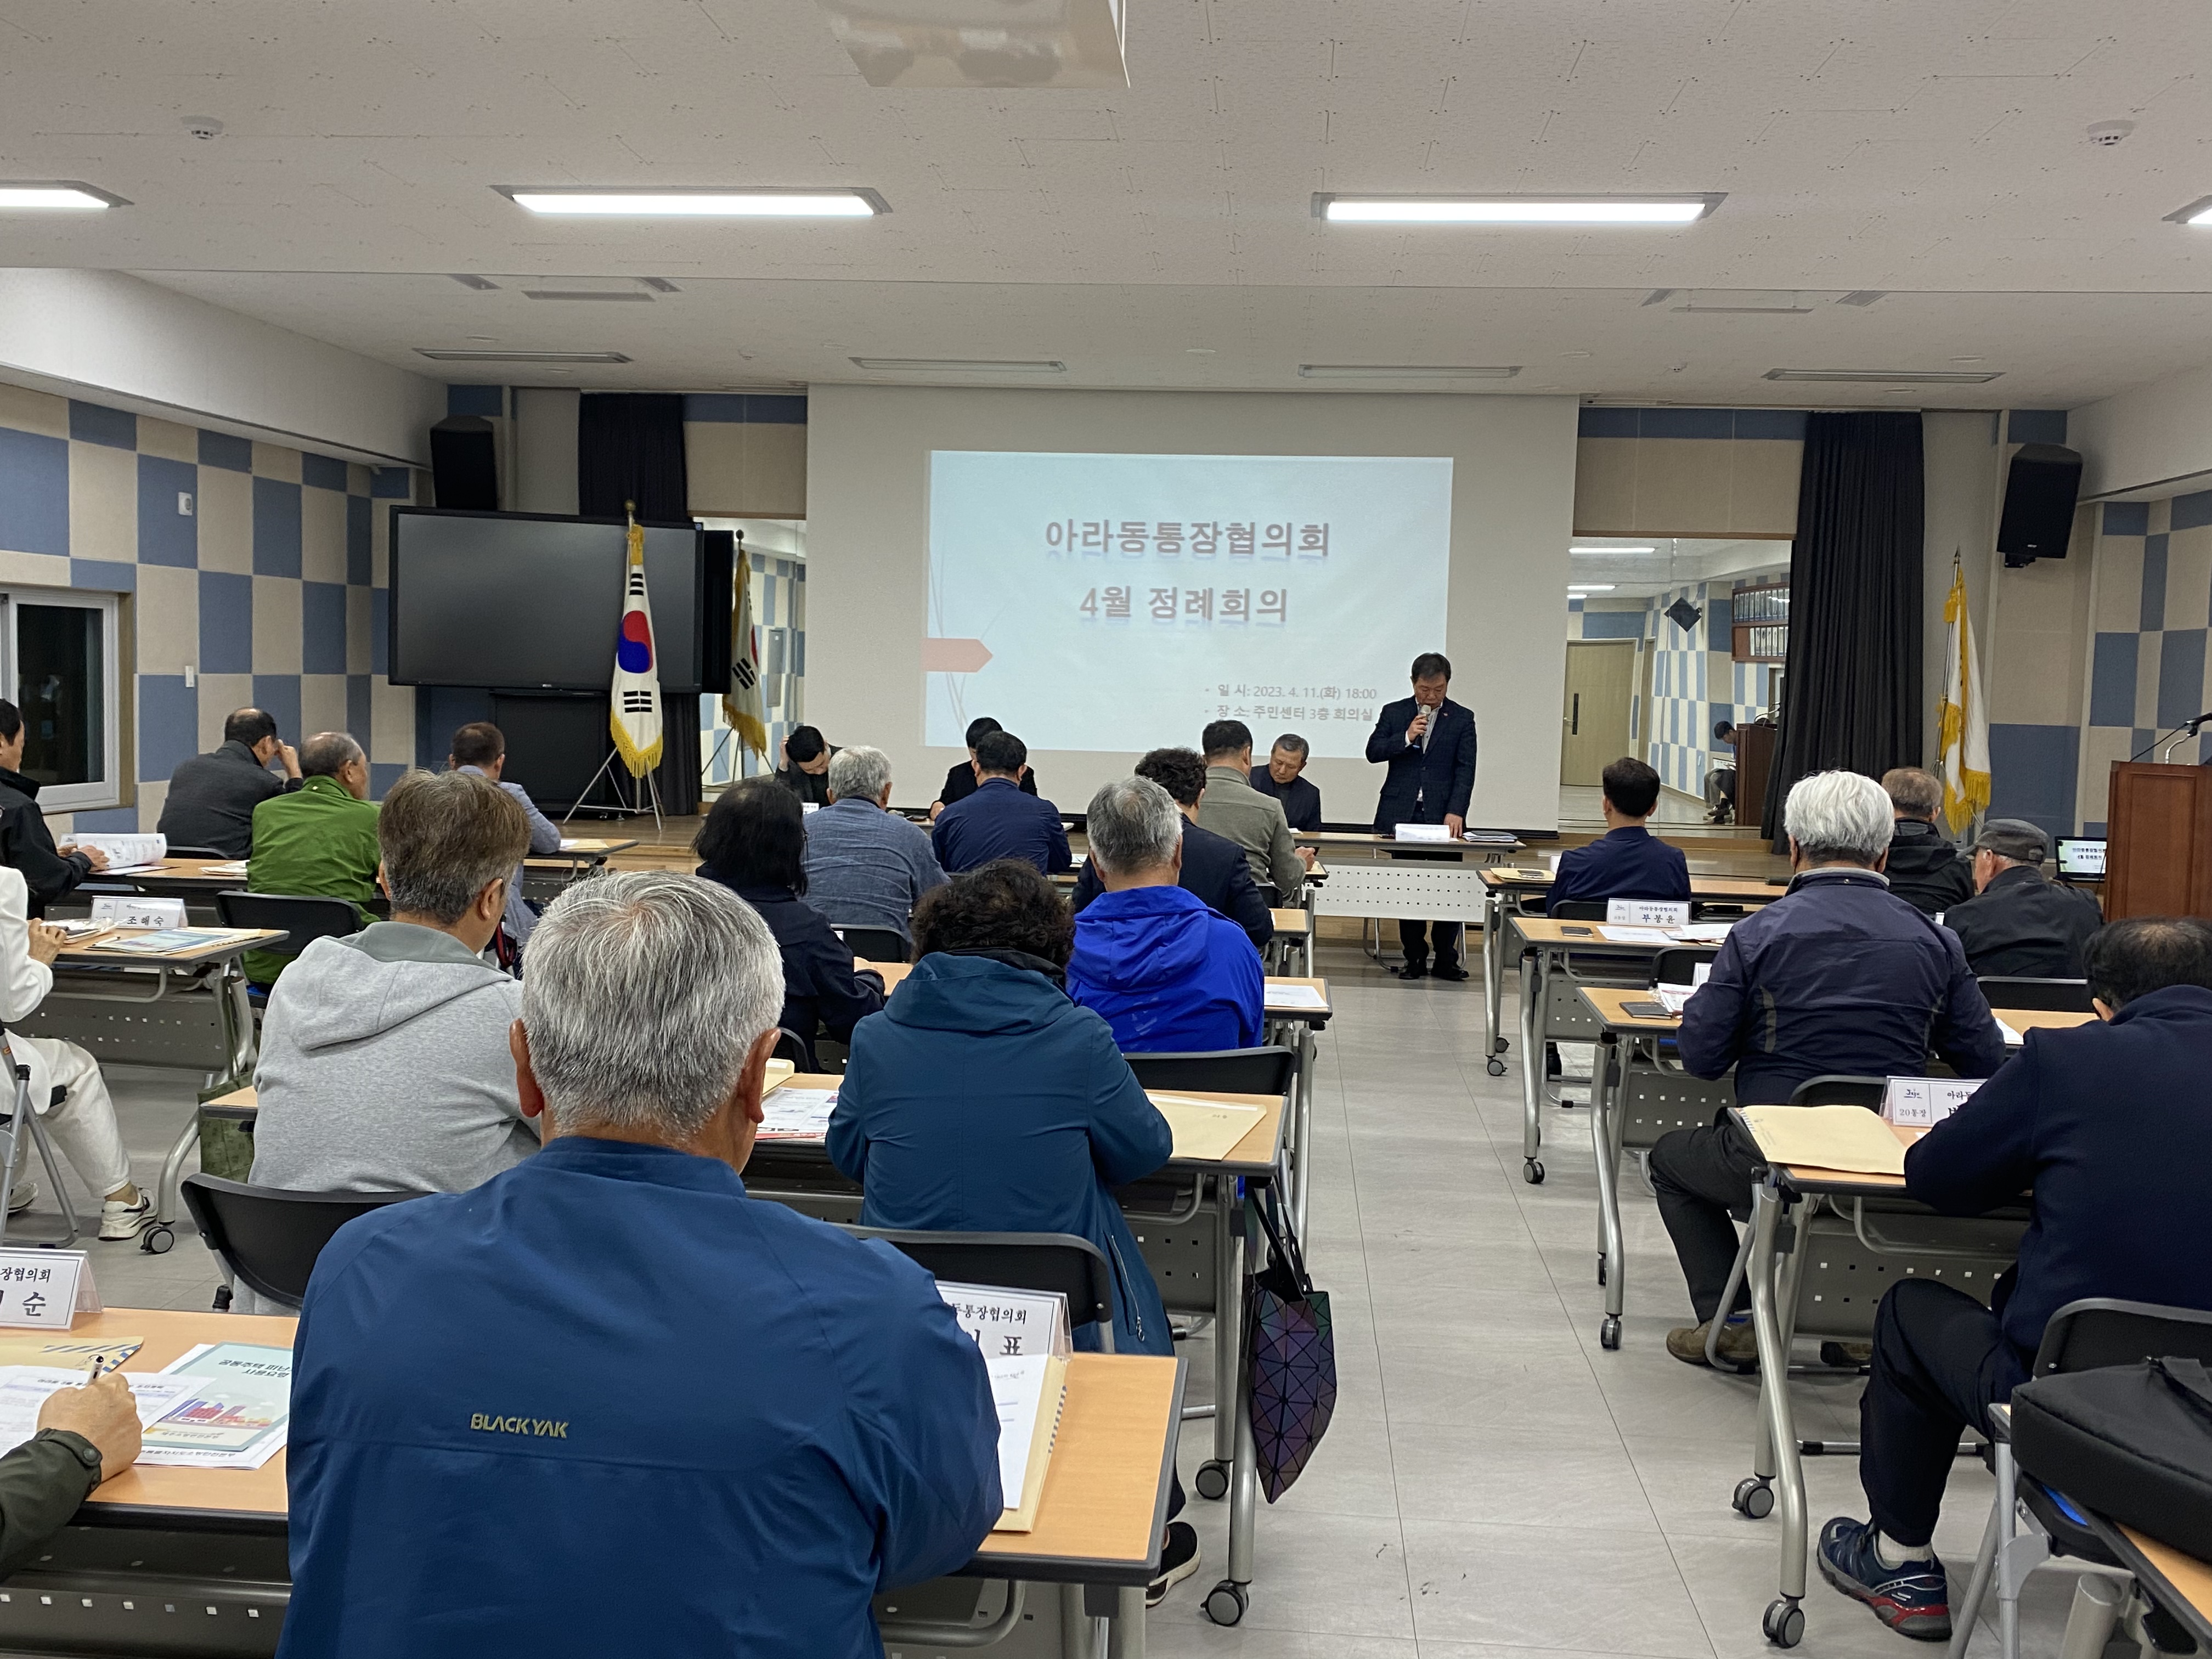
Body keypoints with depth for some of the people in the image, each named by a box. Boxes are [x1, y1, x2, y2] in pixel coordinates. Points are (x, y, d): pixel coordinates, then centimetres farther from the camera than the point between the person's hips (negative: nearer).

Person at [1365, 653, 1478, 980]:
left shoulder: (1462, 718, 5)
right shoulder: (1393, 713, 9)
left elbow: (1465, 770, -1)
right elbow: (1373, 752, 2)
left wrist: (1456, 812, -13)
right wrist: (1406, 738, -14)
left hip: (1442, 816, -1)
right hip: (1402, 815, 1)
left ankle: (1446, 960, 5)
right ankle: (1415, 959, 10)